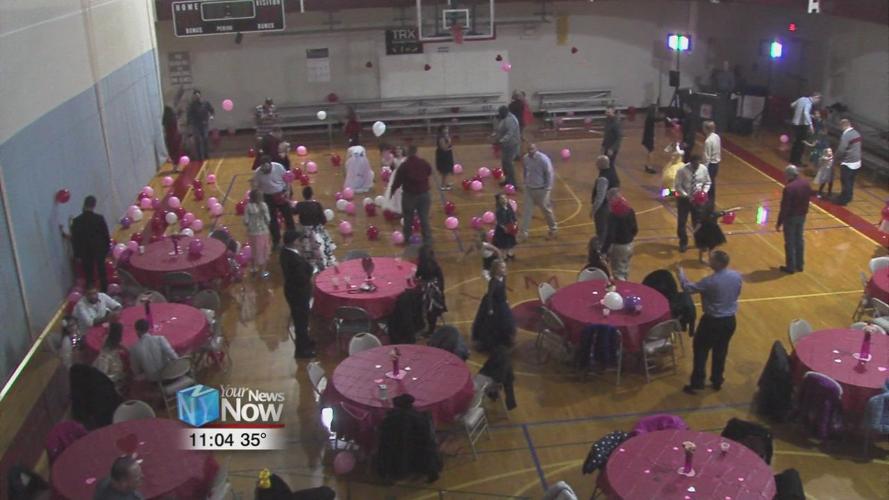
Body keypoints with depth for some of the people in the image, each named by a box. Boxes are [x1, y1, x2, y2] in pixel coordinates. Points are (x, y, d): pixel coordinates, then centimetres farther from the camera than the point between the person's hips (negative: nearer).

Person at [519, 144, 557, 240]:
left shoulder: (543, 159, -21)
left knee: (546, 209, 10)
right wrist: (525, 182, 10)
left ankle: (553, 229, 31)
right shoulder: (525, 159, -6)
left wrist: (548, 188, -14)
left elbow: (550, 174, -15)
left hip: (541, 189, -4)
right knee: (526, 210, 1)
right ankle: (524, 232, 7)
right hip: (529, 188, 4)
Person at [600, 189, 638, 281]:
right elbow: (635, 230, 9)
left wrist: (604, 251, -24)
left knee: (619, 274, 1)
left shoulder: (613, 214, -22)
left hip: (617, 246, -7)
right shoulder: (630, 210, 0)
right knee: (625, 271, 21)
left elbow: (610, 234, -26)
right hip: (629, 245, 7)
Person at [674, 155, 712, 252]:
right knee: (681, 222, 8)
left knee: (698, 221, 15)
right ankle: (683, 243, 27)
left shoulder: (703, 169, -8)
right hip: (684, 199, -2)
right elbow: (677, 186, -14)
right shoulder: (682, 171, -19)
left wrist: (704, 191, -14)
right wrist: (687, 196, -23)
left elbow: (707, 183, 5)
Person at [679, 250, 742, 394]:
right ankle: (717, 381, 29)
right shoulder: (737, 276, -7)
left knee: (701, 350, 10)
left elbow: (688, 288, -14)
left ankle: (697, 383, 13)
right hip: (730, 320, 6)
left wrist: (680, 272, 0)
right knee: (721, 351, 19)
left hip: (712, 321, -6)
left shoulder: (710, 281, -26)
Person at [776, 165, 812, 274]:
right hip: (802, 216, 7)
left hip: (790, 217, -7)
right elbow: (808, 196, 8)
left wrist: (779, 223, -14)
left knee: (790, 242, 6)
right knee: (799, 240, 19)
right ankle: (799, 265, 31)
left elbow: (784, 207, -23)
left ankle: (790, 267, 16)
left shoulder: (789, 188, -27)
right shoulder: (806, 183, -4)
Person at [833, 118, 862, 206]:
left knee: (845, 182, 3)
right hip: (857, 162, 8)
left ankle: (843, 200, 10)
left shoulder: (846, 135, -21)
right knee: (851, 181, 20)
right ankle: (848, 197, 32)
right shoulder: (856, 133, 6)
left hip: (848, 163, -8)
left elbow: (841, 150, -20)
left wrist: (837, 159, -2)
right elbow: (857, 148, 12)